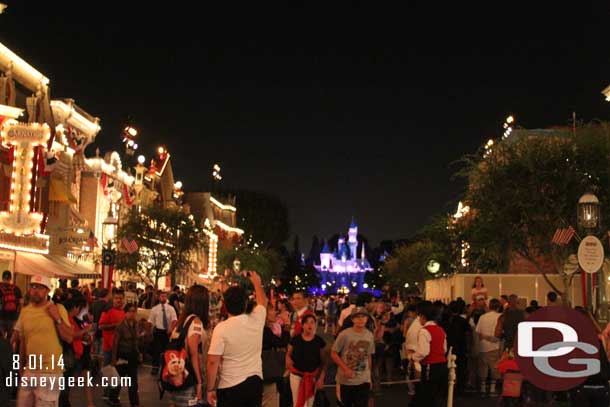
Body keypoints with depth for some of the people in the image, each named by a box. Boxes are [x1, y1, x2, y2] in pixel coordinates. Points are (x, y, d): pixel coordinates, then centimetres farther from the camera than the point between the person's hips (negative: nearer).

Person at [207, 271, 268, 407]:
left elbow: (213, 361, -17)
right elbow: (263, 302, 20)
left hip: (230, 387, -4)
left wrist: (210, 389, -7)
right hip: (255, 382, 4)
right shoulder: (256, 320, -3)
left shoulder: (221, 328, -15)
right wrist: (257, 282, 35)